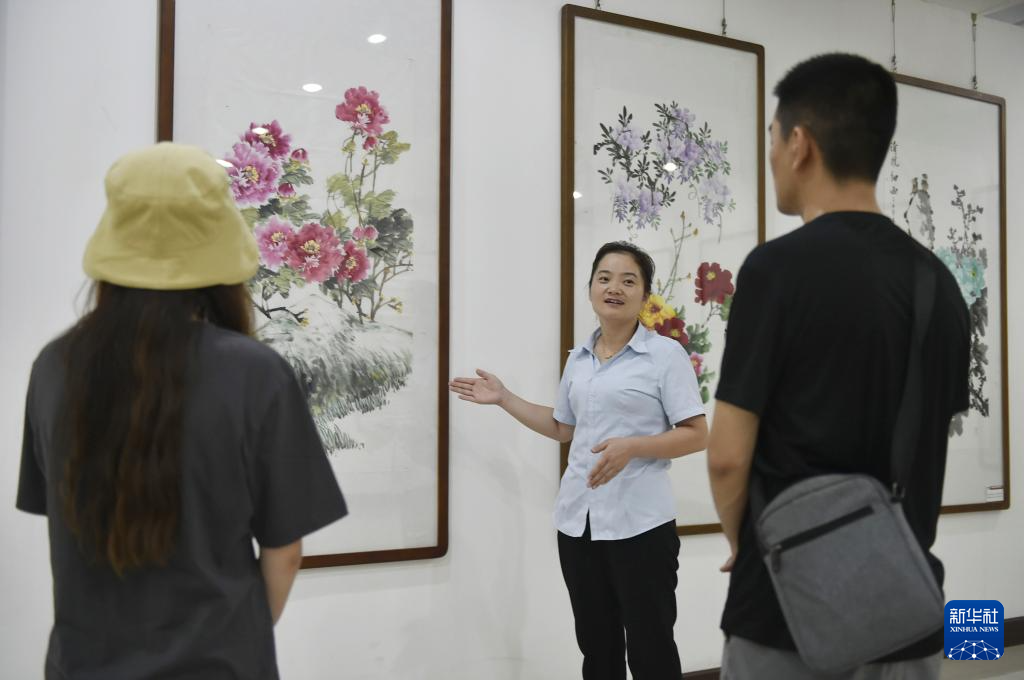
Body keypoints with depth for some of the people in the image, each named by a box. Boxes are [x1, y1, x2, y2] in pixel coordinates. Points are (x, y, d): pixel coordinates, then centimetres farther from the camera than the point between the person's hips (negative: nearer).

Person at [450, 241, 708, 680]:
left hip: (639, 524, -5)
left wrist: (631, 447, -22)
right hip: (577, 520, 5)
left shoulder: (665, 355, -5)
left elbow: (696, 436, -9)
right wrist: (504, 398, 16)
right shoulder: (578, 359, 10)